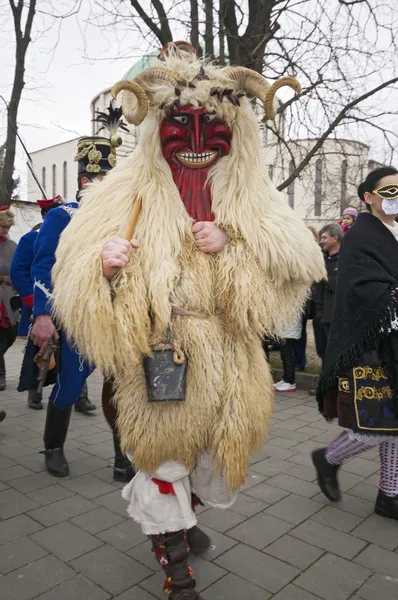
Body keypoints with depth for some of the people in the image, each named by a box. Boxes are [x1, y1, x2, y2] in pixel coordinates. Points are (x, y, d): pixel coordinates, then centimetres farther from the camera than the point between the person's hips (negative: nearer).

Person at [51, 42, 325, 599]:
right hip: (158, 357, -3)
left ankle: (182, 509, 57)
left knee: (219, 458, 22)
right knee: (166, 456, 13)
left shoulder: (249, 197, 2)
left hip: (228, 359, 4)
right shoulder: (129, 192, -4)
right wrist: (105, 266, -26)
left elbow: (299, 264, -5)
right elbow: (80, 269, -3)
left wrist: (231, 245, -19)